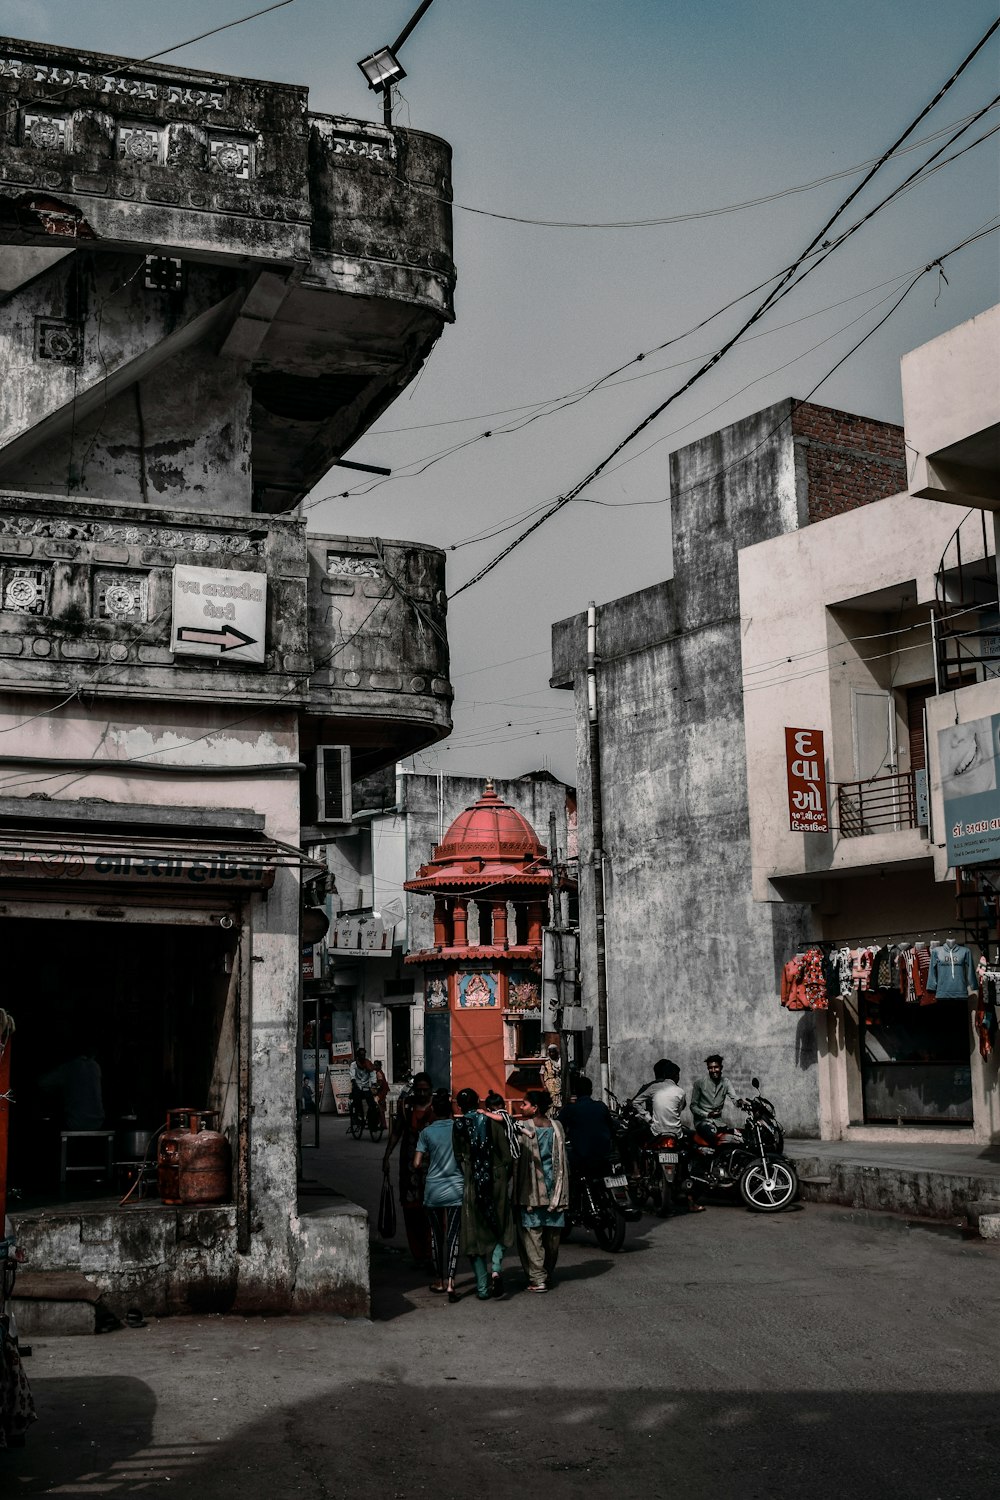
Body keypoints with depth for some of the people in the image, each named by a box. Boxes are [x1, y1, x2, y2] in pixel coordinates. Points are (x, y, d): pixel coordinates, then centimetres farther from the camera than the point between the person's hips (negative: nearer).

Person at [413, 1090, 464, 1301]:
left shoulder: (426, 1132, -4)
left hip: (433, 1189, 1)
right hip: (456, 1188, 0)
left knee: (436, 1235, 15)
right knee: (453, 1236, 0)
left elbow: (417, 1165, -6)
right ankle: (450, 1282, -12)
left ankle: (439, 1280, 25)